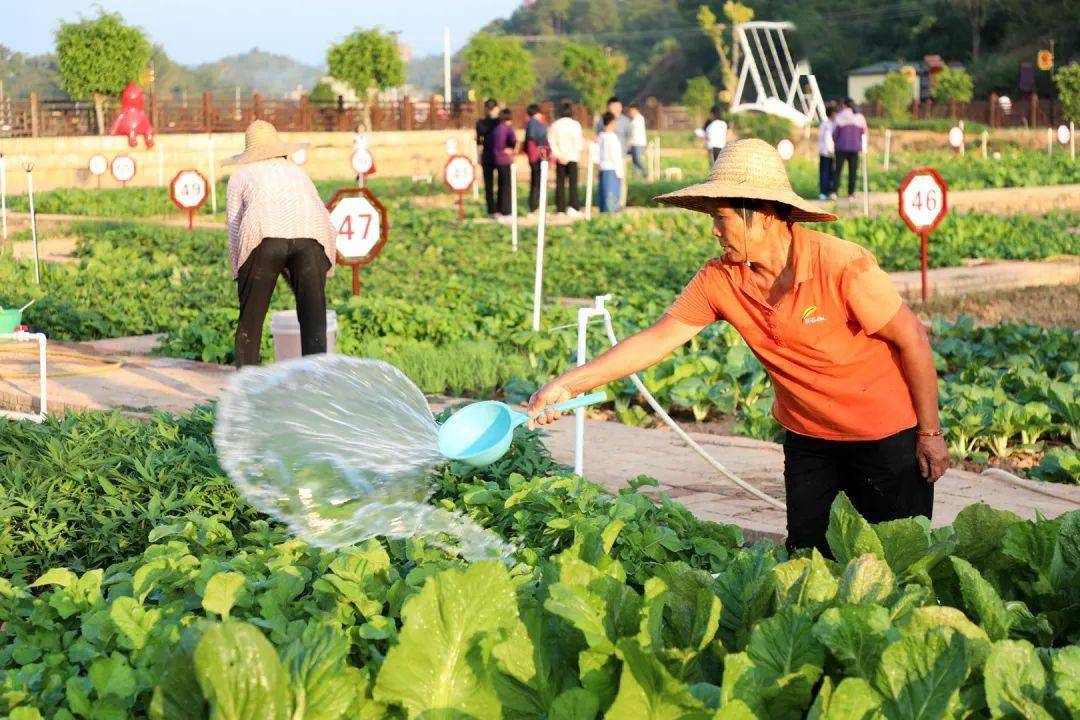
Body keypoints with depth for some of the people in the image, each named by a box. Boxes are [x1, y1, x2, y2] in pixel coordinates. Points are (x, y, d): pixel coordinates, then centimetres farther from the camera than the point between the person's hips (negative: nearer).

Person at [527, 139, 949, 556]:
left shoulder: (842, 265, -24)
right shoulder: (720, 279, -10)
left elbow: (912, 339, -16)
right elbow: (659, 338, -7)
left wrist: (929, 432, -12)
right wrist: (568, 384, -13)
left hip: (885, 436, -5)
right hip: (807, 437, 5)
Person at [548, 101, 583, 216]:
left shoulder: (554, 125, 4)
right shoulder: (575, 124, -4)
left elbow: (551, 142, -3)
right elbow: (579, 142, -8)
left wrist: (558, 154, -7)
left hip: (559, 158, 2)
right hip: (573, 158, -2)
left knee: (560, 183, 6)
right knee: (573, 183, -2)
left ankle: (560, 208, 5)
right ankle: (574, 207, -13)